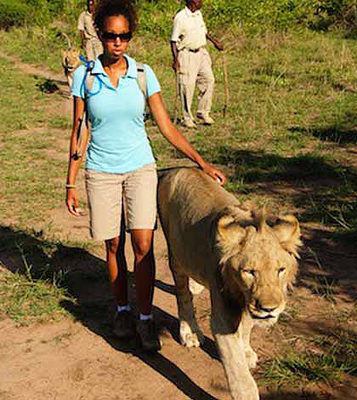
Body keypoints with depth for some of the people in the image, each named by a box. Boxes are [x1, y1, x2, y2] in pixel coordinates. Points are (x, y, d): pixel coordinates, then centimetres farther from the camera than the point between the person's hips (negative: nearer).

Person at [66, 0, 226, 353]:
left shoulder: (143, 74, -3)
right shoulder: (84, 75, -4)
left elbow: (166, 126, 0)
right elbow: (78, 131, 0)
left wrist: (202, 162, -4)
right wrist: (71, 183, 0)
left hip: (140, 168, 0)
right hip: (101, 172, 0)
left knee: (143, 245, -6)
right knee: (113, 246, 8)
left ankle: (145, 319, 7)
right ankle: (122, 309, 28)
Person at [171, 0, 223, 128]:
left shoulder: (199, 14, 10)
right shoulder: (180, 17, -12)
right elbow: (174, 40, -11)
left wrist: (214, 41, 26)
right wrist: (175, 59, -17)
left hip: (201, 52, 7)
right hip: (187, 54, -7)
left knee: (209, 80, 0)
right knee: (187, 86, -4)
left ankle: (203, 112, 13)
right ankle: (187, 118, 7)